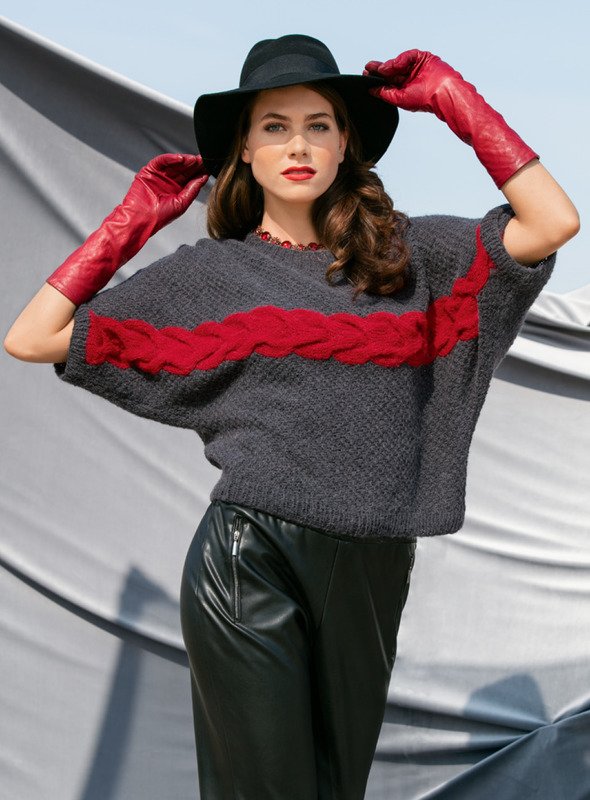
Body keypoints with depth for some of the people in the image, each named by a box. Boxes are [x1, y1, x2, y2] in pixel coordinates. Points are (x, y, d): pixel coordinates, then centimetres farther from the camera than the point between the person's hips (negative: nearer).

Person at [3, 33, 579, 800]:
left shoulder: (407, 250, 7)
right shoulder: (208, 270, 3)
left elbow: (554, 222, -4)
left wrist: (457, 102, -1)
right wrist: (131, 222, 4)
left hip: (374, 565, 3)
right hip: (251, 561, -2)